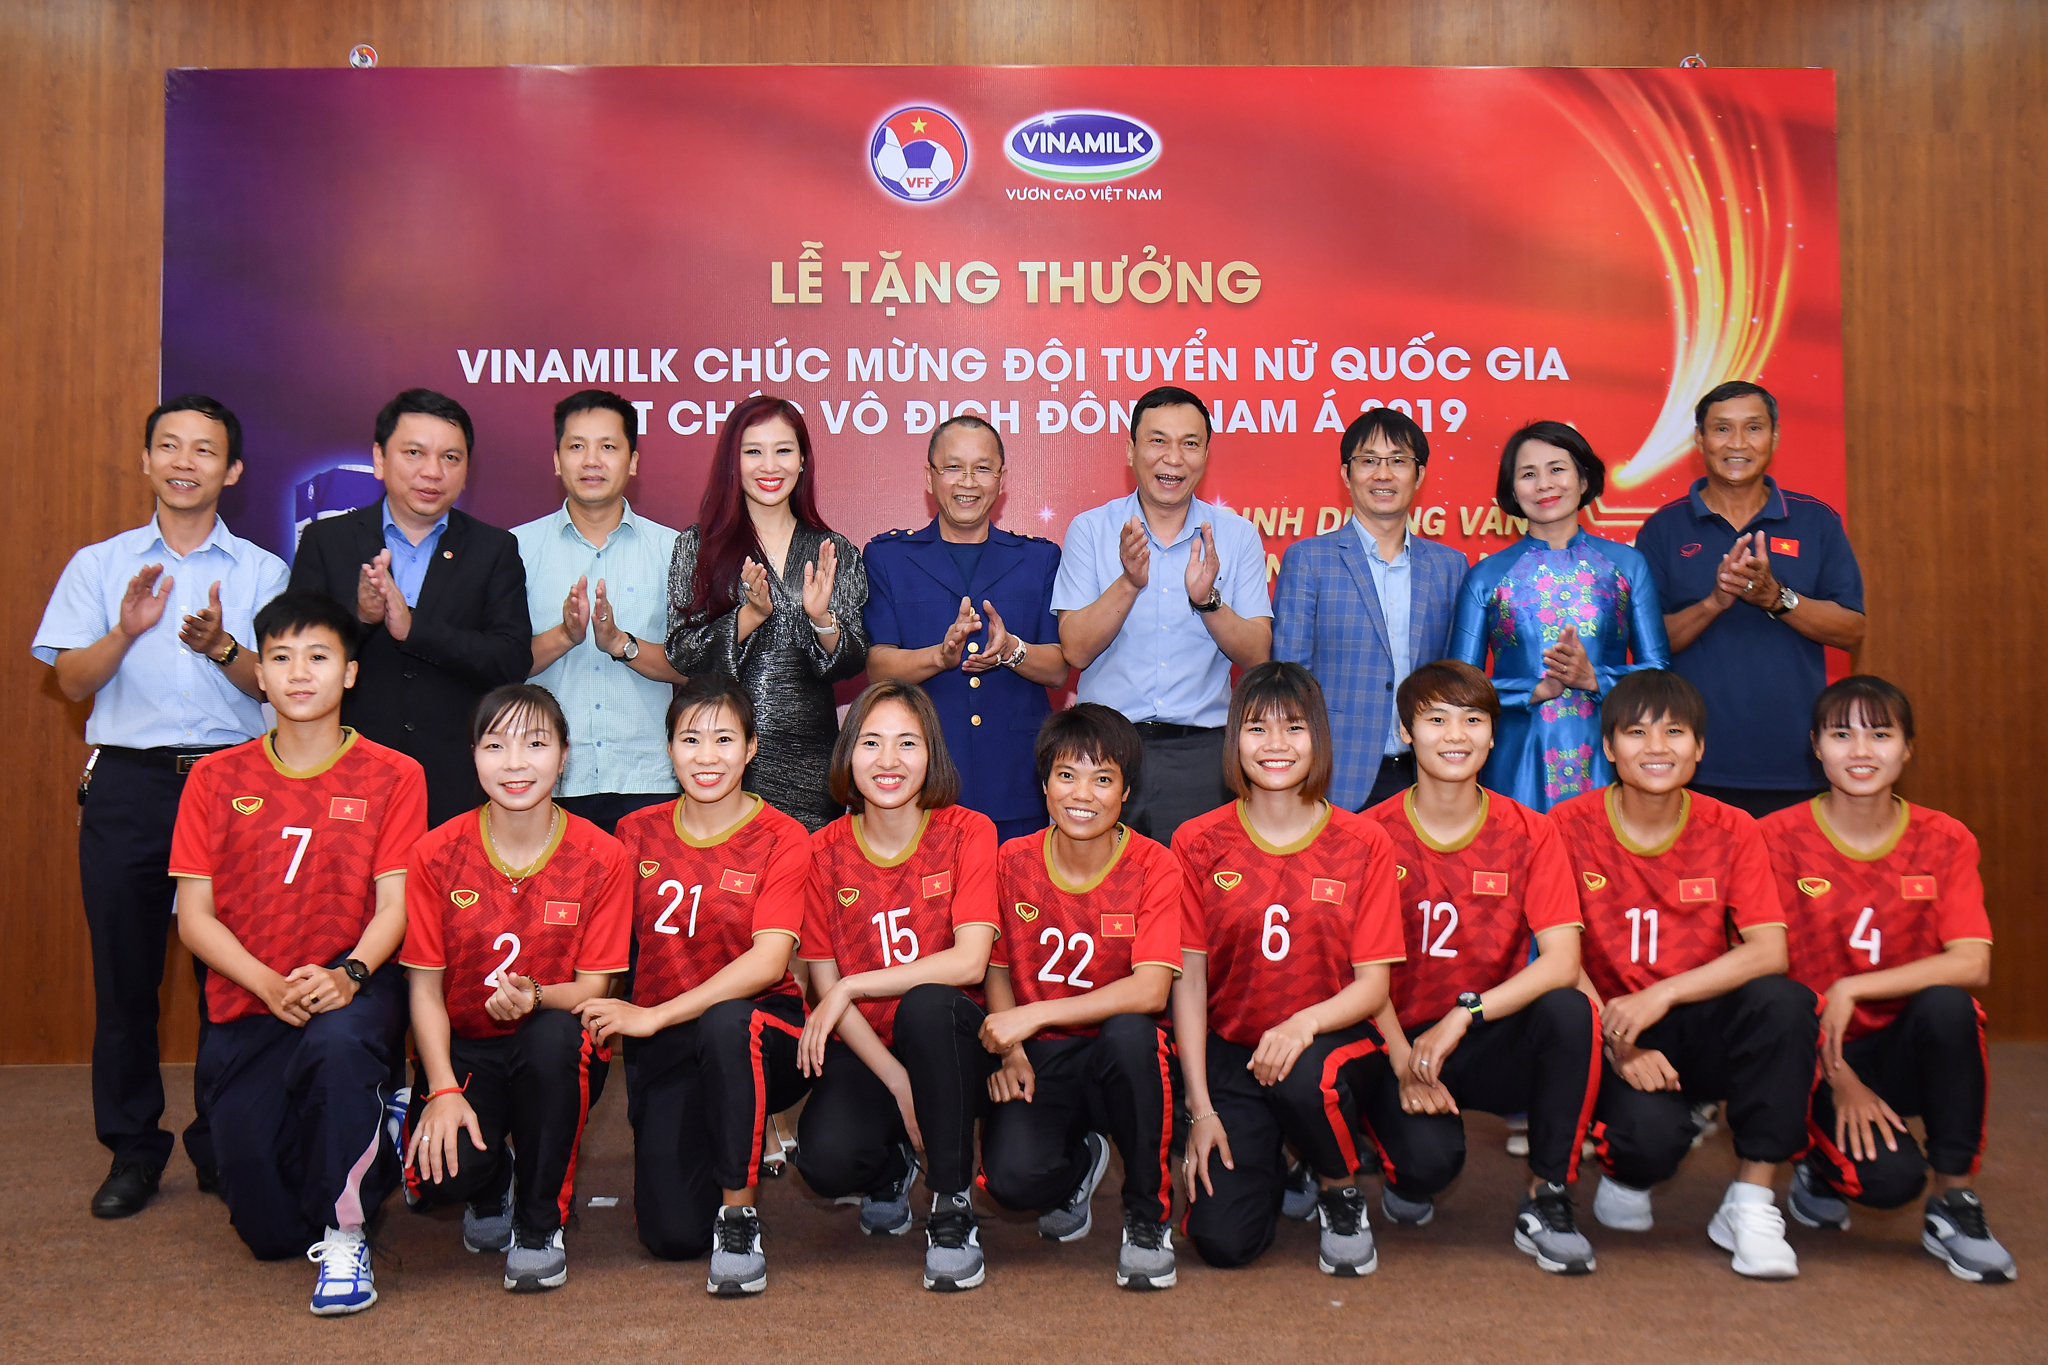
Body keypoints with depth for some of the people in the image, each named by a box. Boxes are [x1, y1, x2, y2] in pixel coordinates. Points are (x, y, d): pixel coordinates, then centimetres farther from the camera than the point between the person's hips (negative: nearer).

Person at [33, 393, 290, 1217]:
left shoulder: (264, 572, 9)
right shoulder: (98, 564, 12)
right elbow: (71, 682, 4)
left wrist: (222, 647, -19)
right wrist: (126, 631, -14)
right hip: (127, 784, 1)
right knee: (124, 969, 4)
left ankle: (223, 1146, 15)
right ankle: (132, 1148, 17)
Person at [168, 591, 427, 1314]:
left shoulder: (392, 775, 0)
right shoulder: (216, 778, 5)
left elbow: (394, 904, -5)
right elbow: (194, 913, 1)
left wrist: (347, 975, -25)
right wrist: (270, 985, -15)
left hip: (355, 989, -2)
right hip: (247, 1005, 3)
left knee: (339, 1041, -41)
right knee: (269, 1232, -1)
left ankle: (345, 1234, -20)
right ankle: (370, 1146, 33)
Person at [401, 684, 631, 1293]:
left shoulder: (601, 856, -10)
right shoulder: (437, 853, -7)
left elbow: (594, 986, -9)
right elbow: (425, 985, -5)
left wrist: (536, 998, -32)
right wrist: (444, 1090, -18)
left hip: (556, 1050, 0)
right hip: (463, 1047, 1)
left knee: (555, 1034, -38)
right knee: (439, 1170, -29)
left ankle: (540, 1223, -13)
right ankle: (490, 1187, 15)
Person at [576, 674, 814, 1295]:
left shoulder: (782, 838, -7)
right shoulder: (637, 833, 6)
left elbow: (769, 961, -18)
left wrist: (652, 1016, -23)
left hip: (759, 1026, -3)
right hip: (664, 1052, 3)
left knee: (726, 1023, -40)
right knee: (671, 1233, -11)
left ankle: (739, 1216, -21)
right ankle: (742, 1141, 24)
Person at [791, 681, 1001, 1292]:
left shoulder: (967, 832, -7)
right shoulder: (825, 850, -2)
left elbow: (970, 962, -18)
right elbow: (825, 984, -5)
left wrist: (850, 988, -19)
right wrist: (898, 1083, -15)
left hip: (952, 1042, -1)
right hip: (864, 1050, 2)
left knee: (926, 1003, -36)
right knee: (827, 1159, -28)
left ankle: (953, 1208, -17)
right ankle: (892, 1166, 13)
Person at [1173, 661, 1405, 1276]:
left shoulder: (1363, 843, -3)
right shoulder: (1199, 843, -3)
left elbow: (1373, 984, -4)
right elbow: (1188, 979, -3)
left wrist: (1305, 1023, -26)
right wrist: (1201, 1110, -9)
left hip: (1331, 1042, 0)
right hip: (1229, 1050, 1)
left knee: (1305, 1079, -37)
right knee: (1222, 1239, -15)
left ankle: (1342, 1191, -2)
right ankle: (1263, 1159, 22)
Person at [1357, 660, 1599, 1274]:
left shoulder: (1529, 832, -2)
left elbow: (1562, 961, -14)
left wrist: (1463, 1015, -26)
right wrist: (1405, 1063, -20)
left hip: (1495, 1043, 2)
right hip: (1401, 1041, -2)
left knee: (1569, 1009, -30)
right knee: (1429, 1155, -31)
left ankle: (1547, 1201, -12)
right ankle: (1407, 1177, 10)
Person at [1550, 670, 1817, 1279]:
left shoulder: (1731, 830, -3)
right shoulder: (1570, 826, -8)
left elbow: (1769, 951, -14)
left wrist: (1662, 995, -26)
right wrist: (1619, 1046, -21)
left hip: (1701, 1030, 2)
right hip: (1610, 1031, -2)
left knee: (1784, 1001, -30)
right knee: (1650, 1130, -33)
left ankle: (1750, 1202, -15)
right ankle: (1627, 1176, 10)